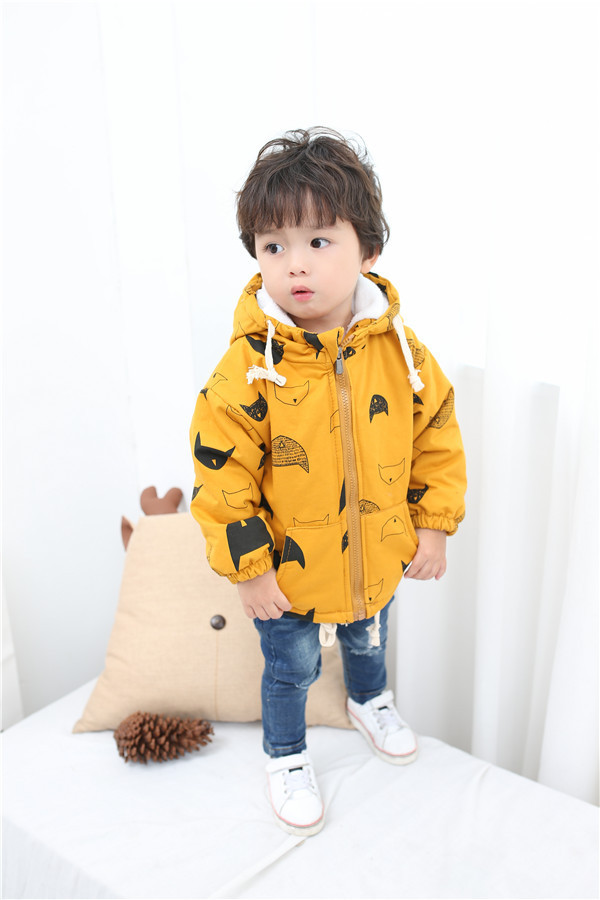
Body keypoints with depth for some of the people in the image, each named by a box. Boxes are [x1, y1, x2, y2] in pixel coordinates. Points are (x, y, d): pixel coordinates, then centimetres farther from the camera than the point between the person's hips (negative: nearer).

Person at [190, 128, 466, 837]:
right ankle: (285, 754, 47)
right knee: (292, 669, 19)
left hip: (376, 561, 4)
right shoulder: (249, 366, -25)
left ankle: (370, 701, 63)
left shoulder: (398, 350, -14)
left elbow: (437, 435, -2)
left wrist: (433, 524, -1)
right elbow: (221, 473, -19)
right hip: (288, 573, -3)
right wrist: (248, 568, -16)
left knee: (367, 642, 31)